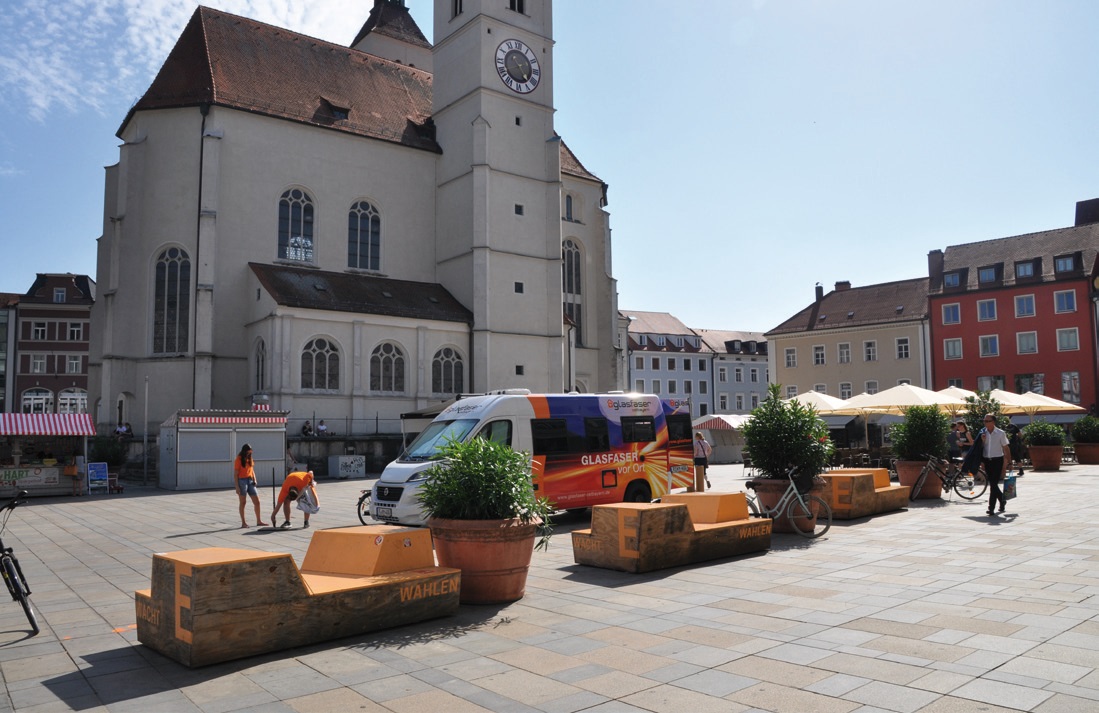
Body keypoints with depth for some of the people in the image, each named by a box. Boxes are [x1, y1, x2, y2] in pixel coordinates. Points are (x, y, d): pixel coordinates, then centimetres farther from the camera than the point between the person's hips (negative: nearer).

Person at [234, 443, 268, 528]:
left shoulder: (250, 459, 12)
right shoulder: (239, 460, -7)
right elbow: (236, 474, -9)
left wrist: (254, 480, 4)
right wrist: (237, 487, -14)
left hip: (250, 481, 6)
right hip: (242, 481, -6)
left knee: (257, 502, 3)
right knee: (243, 503, 2)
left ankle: (259, 521, 10)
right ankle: (243, 522, 9)